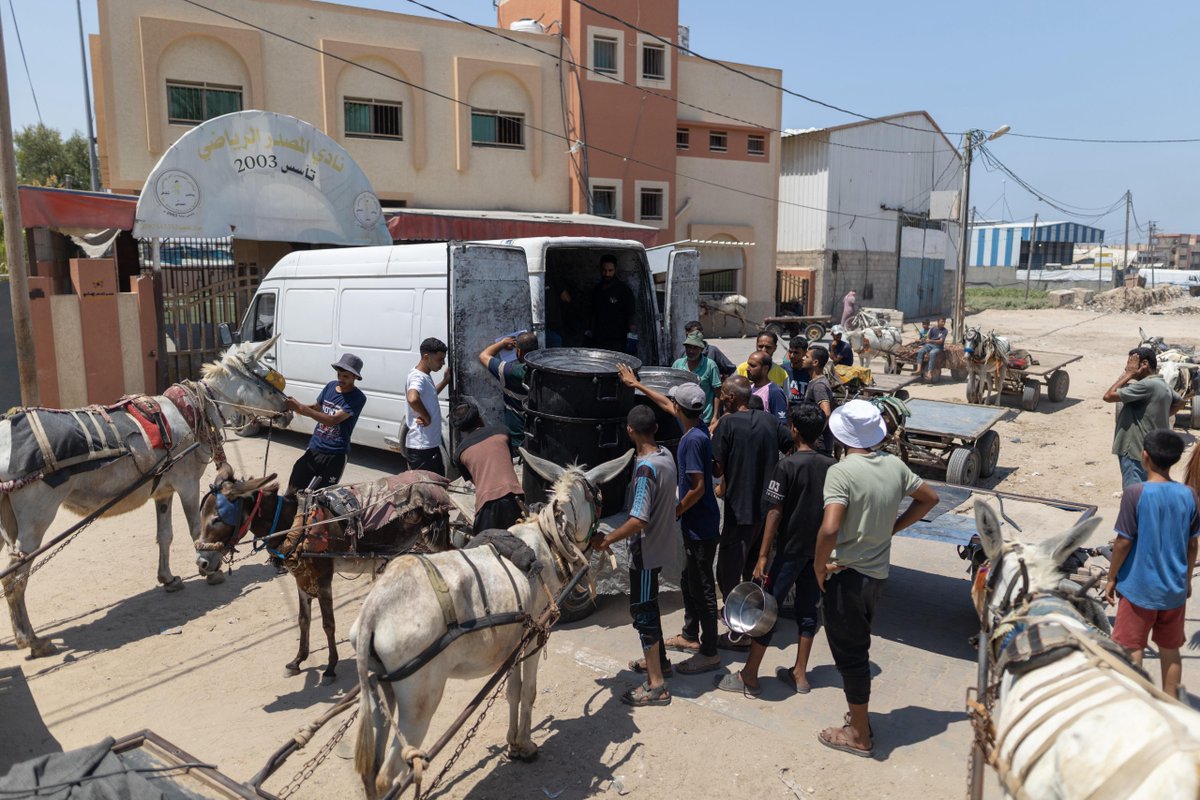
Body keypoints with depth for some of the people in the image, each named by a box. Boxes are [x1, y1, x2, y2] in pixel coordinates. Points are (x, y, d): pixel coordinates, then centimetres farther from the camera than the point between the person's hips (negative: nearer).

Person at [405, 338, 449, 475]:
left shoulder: (425, 376, 12)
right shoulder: (418, 377, -18)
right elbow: (413, 399, -40)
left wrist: (445, 380, 24)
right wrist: (427, 418, -25)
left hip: (430, 443, 10)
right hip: (422, 447, -10)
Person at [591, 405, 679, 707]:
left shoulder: (645, 468, -26)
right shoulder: (666, 455, 0)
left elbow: (638, 520, -29)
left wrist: (607, 539, -21)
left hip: (646, 551, -9)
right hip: (661, 543, 9)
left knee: (642, 611, 0)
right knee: (648, 605, 24)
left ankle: (656, 686, 8)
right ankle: (659, 660, 40)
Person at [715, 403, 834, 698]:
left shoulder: (787, 466, -15)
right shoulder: (831, 466, 2)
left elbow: (775, 512, -16)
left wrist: (763, 555, -13)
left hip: (790, 549, -5)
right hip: (820, 550, 6)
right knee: (807, 610, 15)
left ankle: (749, 677, 8)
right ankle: (799, 674, 23)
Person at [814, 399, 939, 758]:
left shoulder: (841, 472, -21)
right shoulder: (894, 465, 1)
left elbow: (829, 529, -31)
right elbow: (929, 498, 15)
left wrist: (819, 567, -15)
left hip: (846, 576, -7)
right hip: (878, 573, 7)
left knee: (849, 654, 7)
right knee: (858, 647, 23)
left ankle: (859, 735, 21)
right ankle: (859, 718, 37)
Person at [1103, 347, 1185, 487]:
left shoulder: (1146, 385, -20)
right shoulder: (1163, 385, 11)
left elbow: (1108, 396, -21)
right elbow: (1179, 402, 31)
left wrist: (1129, 374, -13)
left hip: (1135, 452, -10)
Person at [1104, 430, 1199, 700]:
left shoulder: (1135, 493, -18)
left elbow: (1124, 541, -14)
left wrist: (1112, 577, -2)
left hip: (1139, 587, -4)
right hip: (1175, 589, 4)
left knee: (1133, 649, 8)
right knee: (1170, 650, 18)